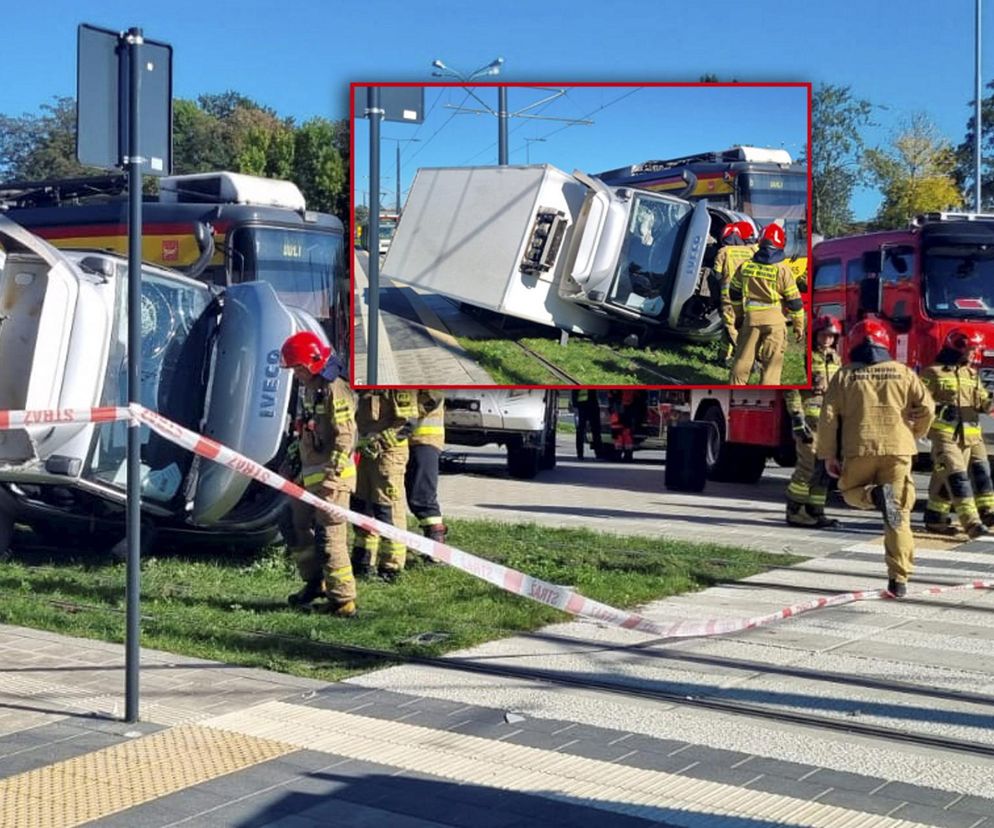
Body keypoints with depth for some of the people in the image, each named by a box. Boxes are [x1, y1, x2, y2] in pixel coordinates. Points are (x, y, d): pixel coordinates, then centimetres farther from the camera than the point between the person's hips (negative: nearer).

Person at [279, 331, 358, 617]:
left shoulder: (334, 390, -14)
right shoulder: (308, 389, 16)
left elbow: (345, 438, -19)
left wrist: (331, 476, -22)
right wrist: (297, 470, 22)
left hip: (331, 476, -10)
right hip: (309, 476, 10)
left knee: (330, 537, -9)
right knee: (297, 528, 15)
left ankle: (343, 600, -4)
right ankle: (315, 583, 31)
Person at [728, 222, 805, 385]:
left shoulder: (745, 266, 2)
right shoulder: (782, 269, -9)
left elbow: (734, 294, 12)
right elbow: (794, 301, -6)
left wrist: (739, 312, 28)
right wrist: (799, 326, 4)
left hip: (751, 317, 3)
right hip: (774, 319, -3)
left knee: (743, 358, 13)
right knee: (772, 362, 3)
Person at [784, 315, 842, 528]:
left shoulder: (835, 359, 15)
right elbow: (792, 391, -12)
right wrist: (798, 420, -18)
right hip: (809, 418, -7)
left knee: (824, 468, 6)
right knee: (808, 466, -9)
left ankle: (814, 511, 12)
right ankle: (794, 511, -1)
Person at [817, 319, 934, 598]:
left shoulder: (844, 375, 6)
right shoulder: (903, 373, 9)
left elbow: (829, 417, -1)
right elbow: (926, 407, 0)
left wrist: (828, 455, 6)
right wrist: (915, 435, 19)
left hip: (859, 449, -1)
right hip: (897, 449, 1)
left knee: (852, 492, 24)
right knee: (899, 517, 6)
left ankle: (876, 495, -12)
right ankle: (899, 579, -1)